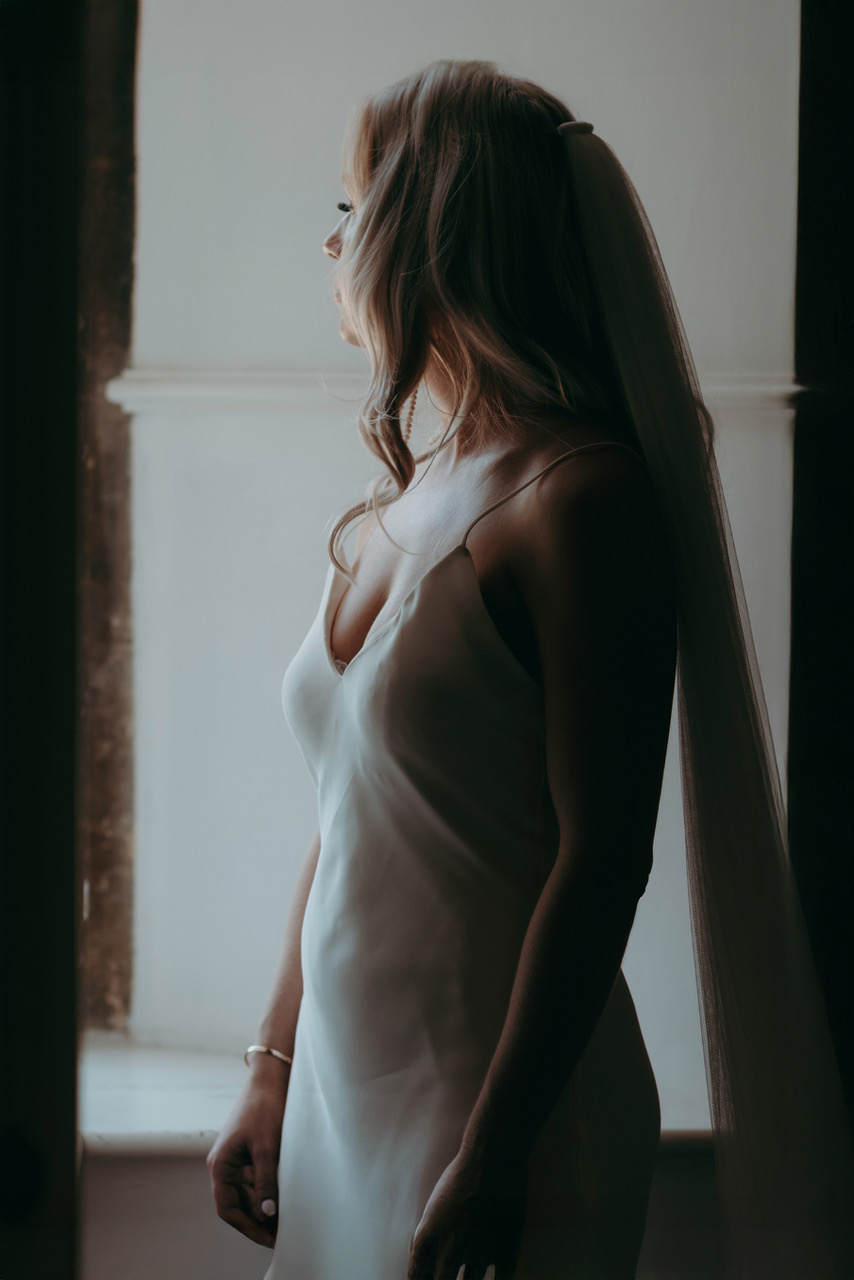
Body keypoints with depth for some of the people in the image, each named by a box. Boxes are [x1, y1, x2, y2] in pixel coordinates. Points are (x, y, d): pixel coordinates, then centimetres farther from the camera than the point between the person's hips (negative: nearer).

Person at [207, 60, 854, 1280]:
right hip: (347, 1091, 8)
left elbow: (601, 861, -19)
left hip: (505, 1118, -7)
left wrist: (492, 1155, -20)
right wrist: (273, 1075, 12)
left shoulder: (581, 497, -15)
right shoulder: (408, 501, 10)